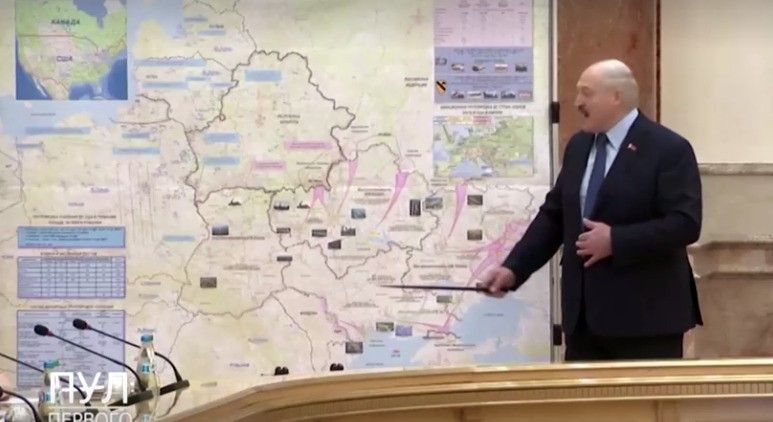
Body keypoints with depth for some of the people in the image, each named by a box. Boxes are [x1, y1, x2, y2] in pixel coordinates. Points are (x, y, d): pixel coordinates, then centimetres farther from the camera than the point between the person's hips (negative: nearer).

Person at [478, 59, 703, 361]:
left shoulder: (669, 149, -9)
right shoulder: (578, 146, 13)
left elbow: (686, 223, -16)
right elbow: (553, 215, 15)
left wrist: (616, 240, -21)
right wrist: (513, 268, 4)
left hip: (645, 314, -7)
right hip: (584, 312, 7)